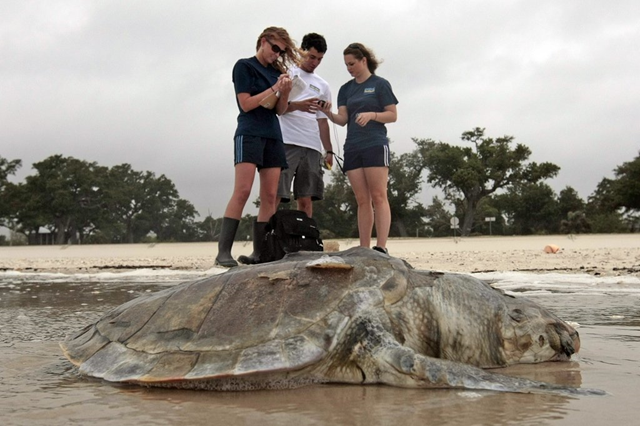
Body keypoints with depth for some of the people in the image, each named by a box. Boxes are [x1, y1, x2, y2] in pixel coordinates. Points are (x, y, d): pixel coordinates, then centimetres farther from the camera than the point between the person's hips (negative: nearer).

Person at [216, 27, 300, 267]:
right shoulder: (244, 66, 2)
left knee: (270, 197, -1)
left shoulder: (276, 71, 18)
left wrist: (285, 91, -2)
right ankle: (223, 251, -19)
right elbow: (246, 103, -6)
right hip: (250, 133, -7)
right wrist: (274, 88, -9)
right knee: (242, 191, -17)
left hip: (273, 136, 7)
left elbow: (280, 110, 16)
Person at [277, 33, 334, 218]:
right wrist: (297, 105, -20)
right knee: (275, 194, -11)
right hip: (286, 143, -4)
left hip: (312, 147, 5)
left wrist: (329, 150, 12)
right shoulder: (286, 73, 9)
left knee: (306, 198, 2)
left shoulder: (323, 86, 22)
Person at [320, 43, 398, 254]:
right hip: (352, 147, 5)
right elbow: (343, 119, 8)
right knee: (362, 201, 4)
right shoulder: (346, 89, 16)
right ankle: (364, 249, 4)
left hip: (375, 144, -5)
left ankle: (381, 248, -12)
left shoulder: (380, 84, 3)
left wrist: (372, 114, -17)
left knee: (378, 197, -9)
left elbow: (393, 115, 0)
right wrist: (328, 113, -12)